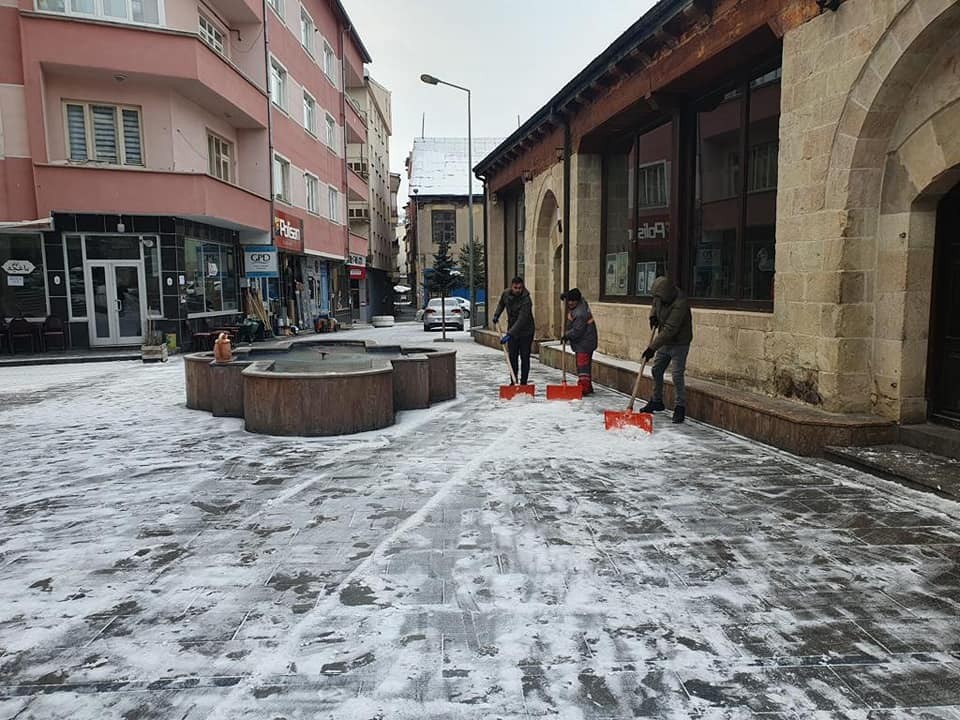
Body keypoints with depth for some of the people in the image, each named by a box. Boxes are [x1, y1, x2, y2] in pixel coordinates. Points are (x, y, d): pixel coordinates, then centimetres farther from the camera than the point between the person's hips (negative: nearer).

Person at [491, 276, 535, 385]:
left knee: (525, 358, -3)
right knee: (512, 357, 6)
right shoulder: (505, 294, -7)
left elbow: (521, 320, -33)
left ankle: (523, 382, 4)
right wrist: (496, 316, 5)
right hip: (512, 330, 5)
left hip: (525, 331, -5)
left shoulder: (526, 300, -26)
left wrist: (509, 334, -38)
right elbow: (501, 304, 18)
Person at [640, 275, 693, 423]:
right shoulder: (660, 296, -4)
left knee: (677, 376, -10)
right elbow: (655, 305, 23)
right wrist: (653, 316, 0)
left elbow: (670, 329, -33)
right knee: (656, 371, 14)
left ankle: (680, 408, 2)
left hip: (679, 343, -8)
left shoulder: (680, 303, -30)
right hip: (664, 342, 8)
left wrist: (652, 347, -34)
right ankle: (656, 401, 29)